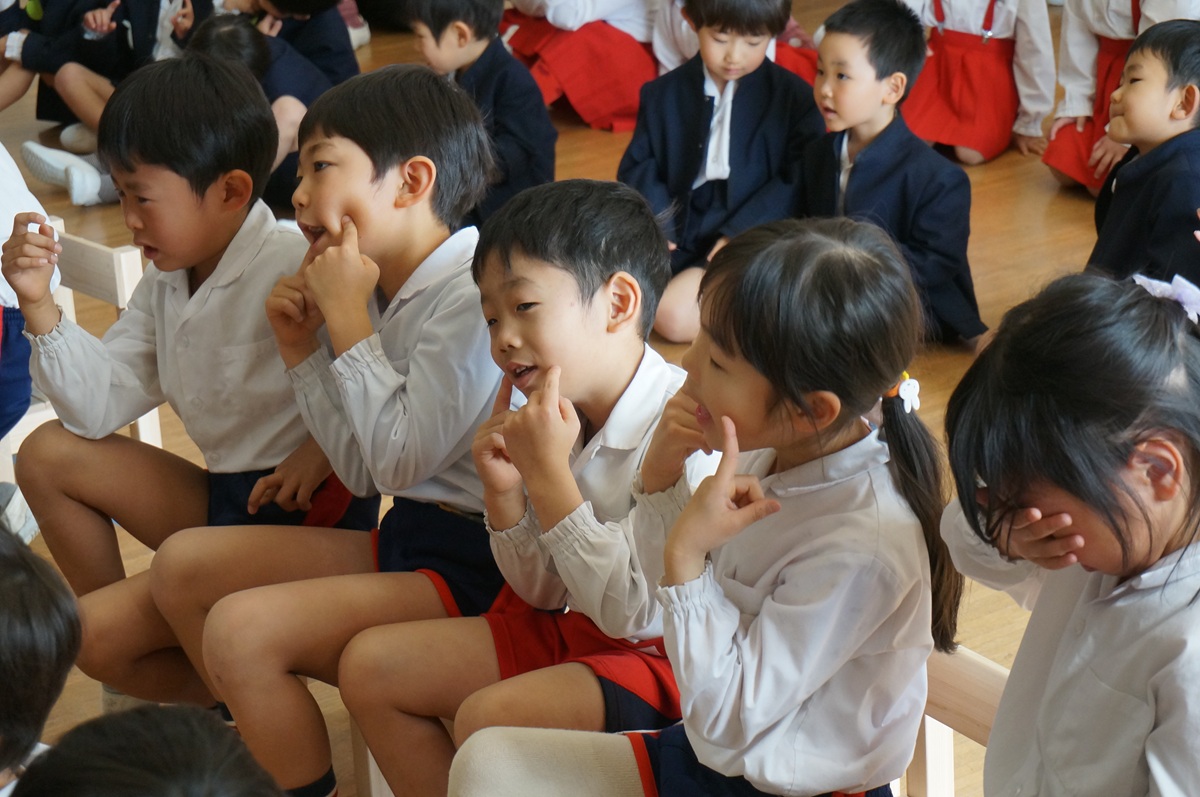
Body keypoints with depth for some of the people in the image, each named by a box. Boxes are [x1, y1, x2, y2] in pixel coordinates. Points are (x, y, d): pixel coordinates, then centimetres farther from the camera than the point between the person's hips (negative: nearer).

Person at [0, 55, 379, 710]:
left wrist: (326, 449, -28)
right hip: (222, 497, 10)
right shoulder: (165, 285, 10)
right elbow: (99, 407, 7)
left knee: (91, 638, -17)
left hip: (304, 512, -9)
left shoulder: (292, 268, -20)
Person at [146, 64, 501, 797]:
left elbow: (400, 460, -21)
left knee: (239, 629, -23)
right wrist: (301, 347, 2)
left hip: (472, 565, -10)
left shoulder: (472, 293, -19)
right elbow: (364, 476, 10)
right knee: (182, 566, 10)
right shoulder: (387, 292, 8)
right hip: (407, 539, 10)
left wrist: (347, 317, -15)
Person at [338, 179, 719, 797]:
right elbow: (543, 596, 9)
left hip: (669, 656, -8)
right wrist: (505, 494, -9)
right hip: (574, 633, 9)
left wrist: (548, 474, -23)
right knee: (369, 666, 6)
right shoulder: (563, 417, 0)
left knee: (486, 716, -30)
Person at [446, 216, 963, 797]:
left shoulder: (864, 546, -29)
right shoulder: (771, 456, -6)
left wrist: (686, 556, -28)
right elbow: (670, 598, 9)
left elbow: (726, 727, -25)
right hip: (716, 750, 8)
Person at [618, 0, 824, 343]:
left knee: (676, 316, -27)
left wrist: (737, 235, -19)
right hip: (676, 232, 4)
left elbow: (799, 180, -8)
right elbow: (637, 167, 8)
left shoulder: (793, 96, -2)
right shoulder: (662, 94, 9)